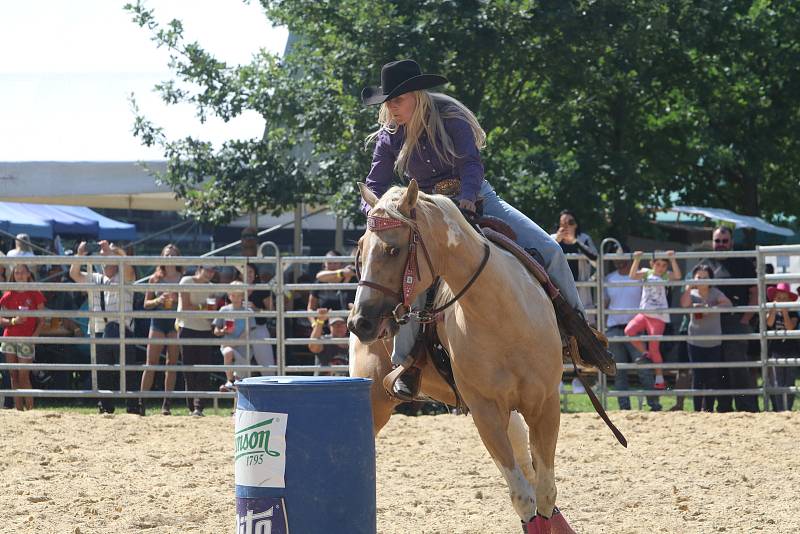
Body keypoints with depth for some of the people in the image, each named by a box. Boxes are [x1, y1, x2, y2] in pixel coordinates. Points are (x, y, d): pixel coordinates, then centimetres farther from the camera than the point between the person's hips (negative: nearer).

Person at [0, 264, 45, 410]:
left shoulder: (35, 295, 1)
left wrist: (35, 334, -13)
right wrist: (13, 321, -12)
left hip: (27, 339, -3)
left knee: (24, 376, -8)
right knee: (14, 375, 4)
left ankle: (29, 408, -2)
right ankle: (18, 409, 8)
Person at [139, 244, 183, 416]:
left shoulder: (183, 279, 4)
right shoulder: (155, 279, 6)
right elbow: (146, 303, 7)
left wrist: (176, 299, -14)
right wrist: (158, 300, -12)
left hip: (175, 323, 0)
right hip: (158, 322, 0)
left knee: (172, 363, 2)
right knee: (151, 363, -4)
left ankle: (167, 403, 6)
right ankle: (141, 403, -4)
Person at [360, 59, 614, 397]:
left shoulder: (450, 118, -8)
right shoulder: (389, 138, 0)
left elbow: (471, 163, -19)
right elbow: (374, 187, -1)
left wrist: (466, 198, -39)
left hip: (474, 200, 0)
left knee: (549, 249, -12)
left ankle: (577, 328, 3)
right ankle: (404, 362, -20)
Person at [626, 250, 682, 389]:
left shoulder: (666, 276, 2)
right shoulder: (647, 273, 7)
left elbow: (678, 276, -19)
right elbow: (633, 276, -9)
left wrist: (673, 260, -20)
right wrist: (637, 260, -18)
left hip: (659, 316, -3)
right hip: (644, 313, 3)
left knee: (654, 347, -3)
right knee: (629, 331, -21)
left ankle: (659, 378, 10)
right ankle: (645, 354, 2)